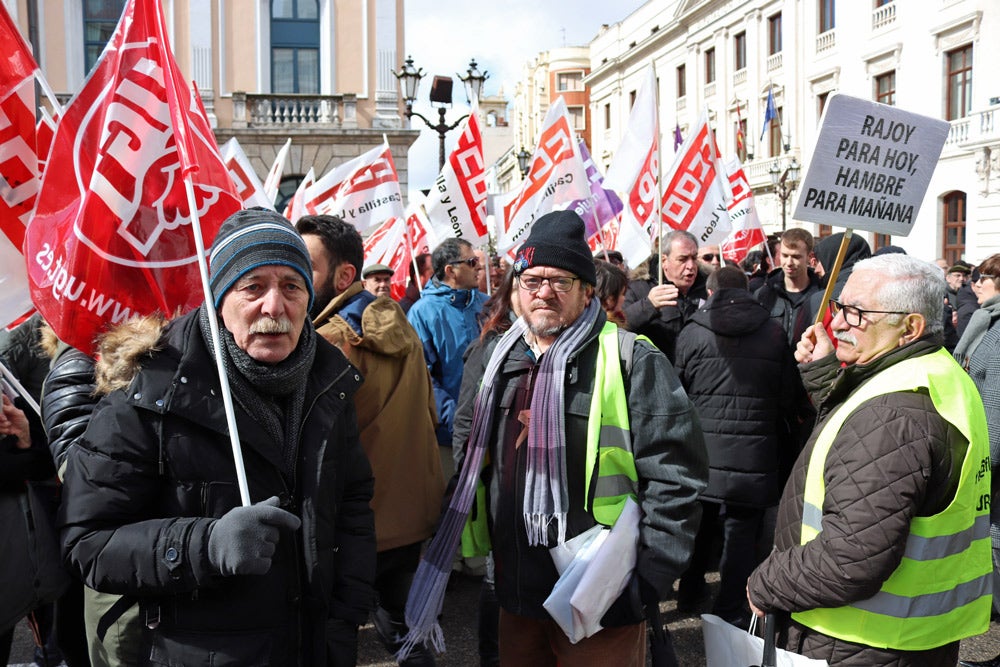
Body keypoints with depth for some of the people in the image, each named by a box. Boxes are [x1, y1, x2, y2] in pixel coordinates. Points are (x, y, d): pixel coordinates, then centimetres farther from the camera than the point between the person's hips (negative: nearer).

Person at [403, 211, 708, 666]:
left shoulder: (632, 362, -12)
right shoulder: (498, 361, 8)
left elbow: (675, 475, -13)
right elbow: (472, 462, 19)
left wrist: (648, 575, -14)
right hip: (516, 594, 6)